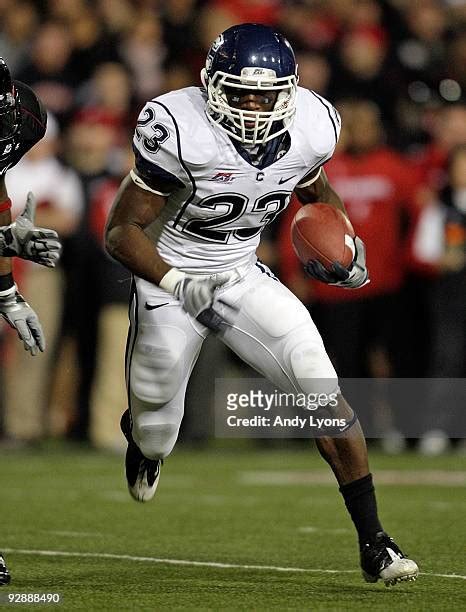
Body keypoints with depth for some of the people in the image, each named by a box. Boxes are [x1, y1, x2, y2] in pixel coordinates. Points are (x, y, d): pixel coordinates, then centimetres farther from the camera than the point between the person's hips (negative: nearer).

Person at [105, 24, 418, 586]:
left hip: (242, 276, 3)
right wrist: (181, 286, -34)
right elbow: (121, 231, -22)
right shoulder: (179, 131, -28)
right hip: (169, 280, -3)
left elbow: (317, 190, 12)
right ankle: (139, 432, 52)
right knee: (155, 442, 10)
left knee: (325, 393, -15)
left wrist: (346, 243, -5)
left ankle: (373, 545, -7)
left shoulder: (309, 128, -13)